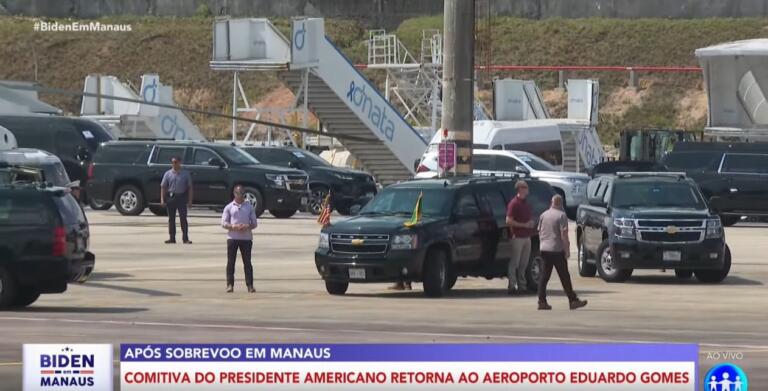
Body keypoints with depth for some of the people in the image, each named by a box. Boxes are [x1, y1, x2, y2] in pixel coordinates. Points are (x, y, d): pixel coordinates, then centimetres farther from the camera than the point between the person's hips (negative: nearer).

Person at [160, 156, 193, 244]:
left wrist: (190, 200, -1)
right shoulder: (168, 174, 4)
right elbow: (163, 187, 4)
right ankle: (172, 238, 12)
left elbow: (189, 187, 5)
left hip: (181, 197, -1)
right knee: (171, 218, 6)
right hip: (171, 197, 2)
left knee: (183, 218, -6)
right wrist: (162, 199, -5)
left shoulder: (185, 174, 4)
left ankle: (185, 238, -4)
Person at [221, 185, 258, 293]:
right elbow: (224, 223, 1)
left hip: (246, 237, 1)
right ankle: (230, 285, 2)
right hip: (232, 237, -1)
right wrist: (234, 226, -17)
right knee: (231, 262, -1)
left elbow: (254, 223, 9)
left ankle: (250, 285, -1)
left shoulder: (249, 207, 10)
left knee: (247, 262, -1)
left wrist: (247, 226, -13)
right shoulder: (229, 207, 6)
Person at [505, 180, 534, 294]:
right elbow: (509, 221, -17)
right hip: (517, 237, -8)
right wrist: (524, 225, -17)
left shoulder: (525, 203, 16)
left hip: (526, 237, 8)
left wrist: (531, 223, 9)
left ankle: (522, 285, 17)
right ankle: (512, 286, -4)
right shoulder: (514, 203, -10)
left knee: (523, 263, 11)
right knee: (514, 262, -5)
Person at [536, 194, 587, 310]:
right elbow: (564, 234, -14)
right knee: (564, 277, -2)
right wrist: (567, 249, -10)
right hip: (557, 249, -5)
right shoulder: (561, 215, -9)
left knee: (544, 277, 6)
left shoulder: (543, 215, 10)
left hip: (544, 249, 5)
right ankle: (573, 301, 1)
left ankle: (542, 302, 0)